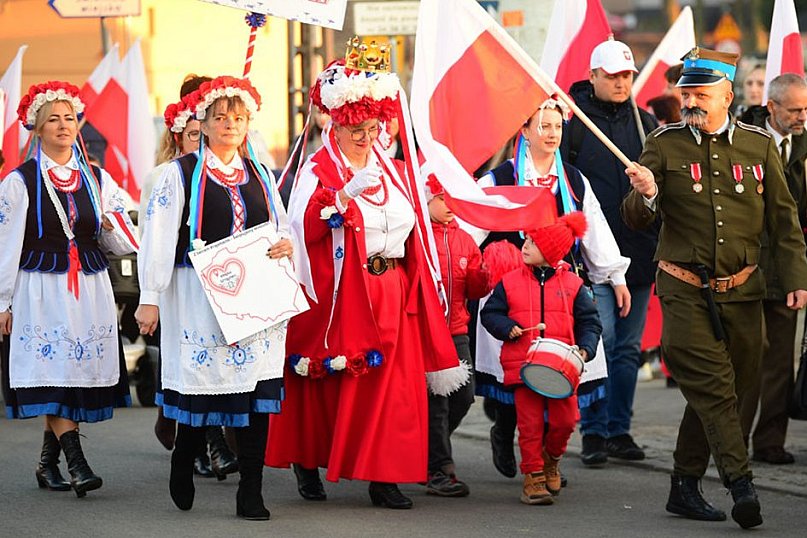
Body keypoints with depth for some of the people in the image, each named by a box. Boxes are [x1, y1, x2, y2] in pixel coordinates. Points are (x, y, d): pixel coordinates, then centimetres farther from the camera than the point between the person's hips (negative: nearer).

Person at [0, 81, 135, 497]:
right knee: (54, 374, -12)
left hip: (90, 291, 4)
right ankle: (76, 462, -15)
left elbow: (124, 246, 14)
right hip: (42, 291, -4)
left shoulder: (98, 179, 12)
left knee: (76, 379, 3)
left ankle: (48, 463, 15)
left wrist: (112, 225, -8)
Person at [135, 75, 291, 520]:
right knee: (200, 389, -2)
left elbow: (280, 229, 25)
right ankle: (182, 467, 27)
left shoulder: (259, 176, 15)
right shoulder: (182, 174, 0)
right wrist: (150, 298, -11)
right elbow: (157, 237, -5)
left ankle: (251, 495, -1)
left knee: (257, 391, -4)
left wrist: (285, 245, 0)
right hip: (198, 297, -4)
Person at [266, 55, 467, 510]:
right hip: (339, 297, -5)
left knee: (392, 386, -1)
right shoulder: (320, 171, -6)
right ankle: (308, 464, 22)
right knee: (329, 386, 4)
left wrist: (418, 284, 16)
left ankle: (383, 476, 1)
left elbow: (411, 231, 21)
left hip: (391, 296, 5)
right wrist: (346, 193, -33)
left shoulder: (389, 169, 14)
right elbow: (304, 226, -22)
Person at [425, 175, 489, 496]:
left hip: (456, 331, 7)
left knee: (463, 397, 9)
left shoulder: (463, 239, 13)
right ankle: (438, 470, 1)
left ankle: (428, 450, 29)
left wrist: (486, 276, -7)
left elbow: (474, 288, 12)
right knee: (435, 401, -5)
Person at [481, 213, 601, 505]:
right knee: (530, 423, -3)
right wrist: (507, 327, -9)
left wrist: (585, 348, -8)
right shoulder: (510, 282, 6)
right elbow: (490, 313, 10)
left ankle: (551, 457, 26)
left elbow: (589, 322, 8)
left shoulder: (572, 284, 5)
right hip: (523, 366, 0)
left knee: (565, 420, -3)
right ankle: (533, 475, 8)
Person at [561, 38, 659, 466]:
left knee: (629, 346, 8)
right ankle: (593, 433, -3)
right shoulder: (572, 120, -1)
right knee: (599, 339, -11)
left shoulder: (645, 124, 14)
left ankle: (619, 430, 15)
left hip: (637, 252, 5)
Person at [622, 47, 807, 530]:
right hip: (685, 292, -3)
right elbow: (635, 220, 0)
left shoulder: (759, 144, 5)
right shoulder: (664, 145, 0)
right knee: (712, 389, -12)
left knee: (723, 391, 7)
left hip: (741, 291, 3)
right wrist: (647, 197, -23)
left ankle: (685, 487, 18)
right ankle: (741, 485, -18)